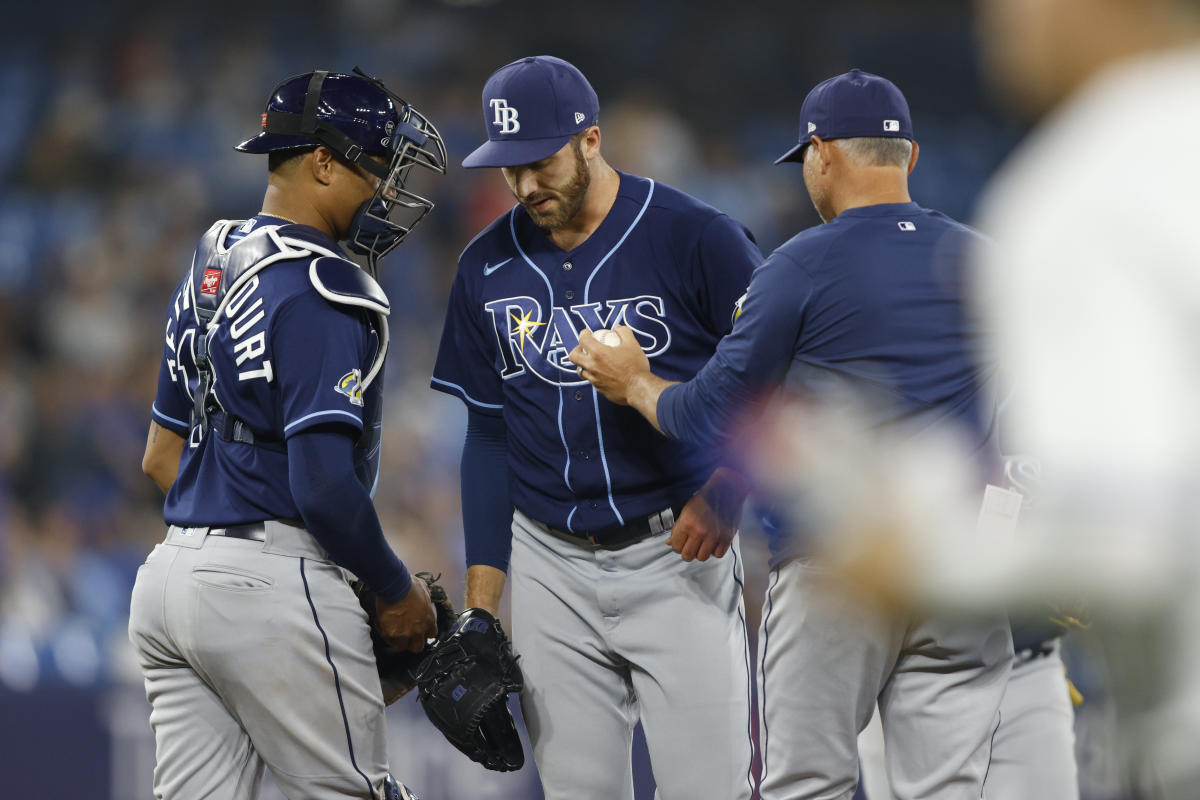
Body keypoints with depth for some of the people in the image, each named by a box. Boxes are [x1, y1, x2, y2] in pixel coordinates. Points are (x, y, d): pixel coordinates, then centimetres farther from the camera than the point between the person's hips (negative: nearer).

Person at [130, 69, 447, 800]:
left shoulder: (209, 268, 15)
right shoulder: (324, 294, -14)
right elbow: (324, 485, -19)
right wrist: (396, 591, -6)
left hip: (169, 573, 9)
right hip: (272, 589, -9)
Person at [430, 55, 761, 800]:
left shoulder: (695, 238, -9)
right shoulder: (488, 269, 6)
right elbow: (488, 436, 12)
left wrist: (727, 490, -16)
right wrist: (480, 605, 8)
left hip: (677, 552, -4)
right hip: (551, 565, 4)